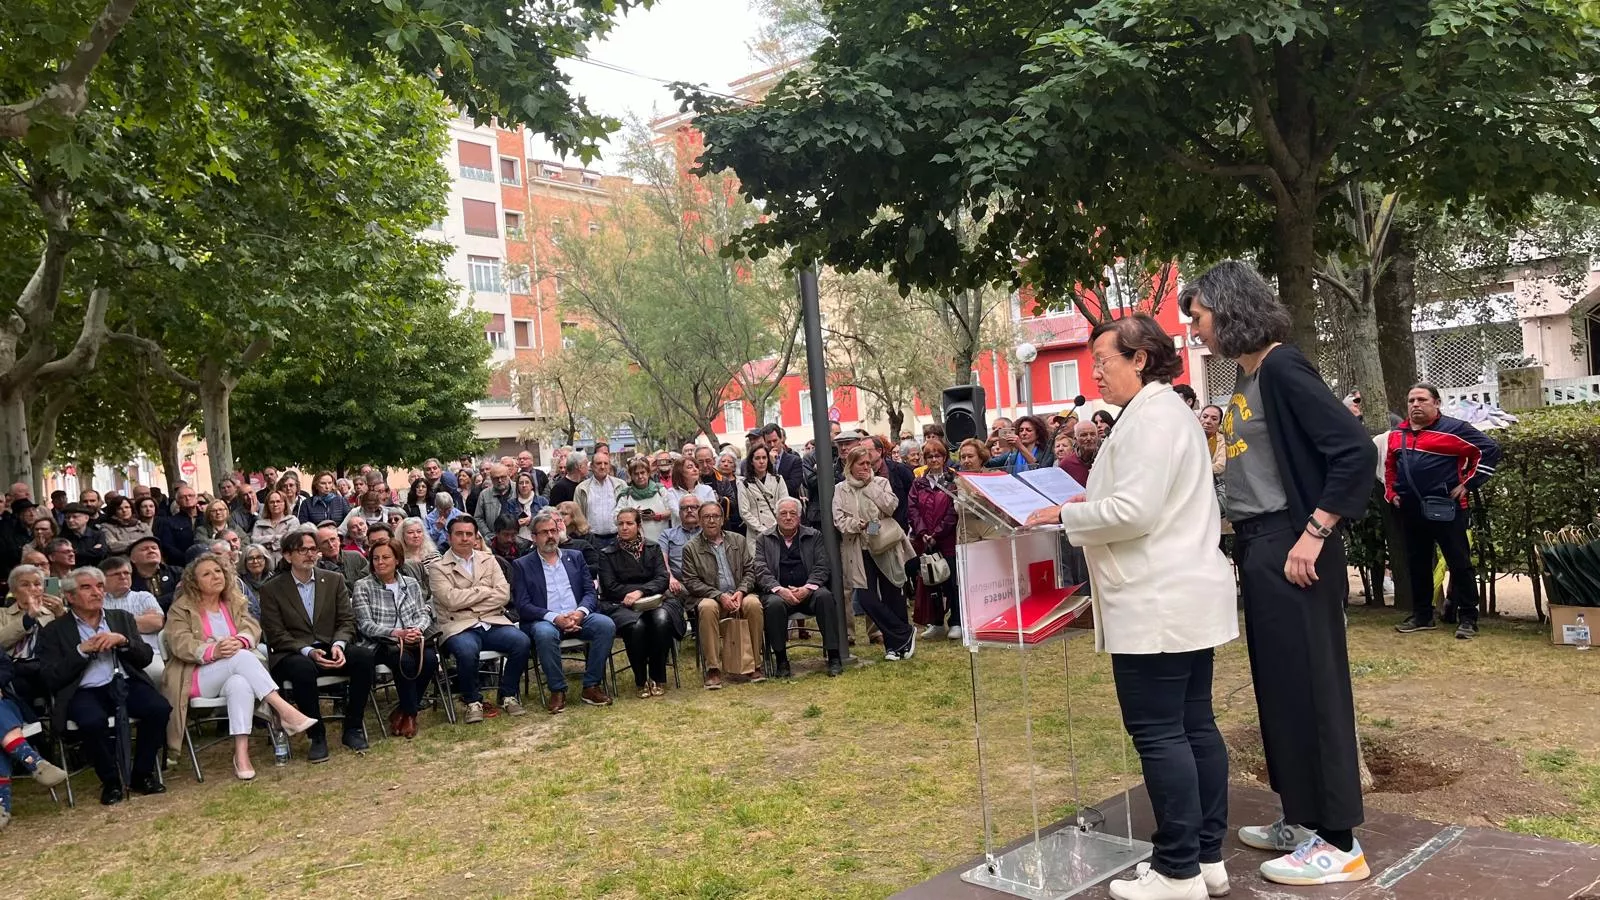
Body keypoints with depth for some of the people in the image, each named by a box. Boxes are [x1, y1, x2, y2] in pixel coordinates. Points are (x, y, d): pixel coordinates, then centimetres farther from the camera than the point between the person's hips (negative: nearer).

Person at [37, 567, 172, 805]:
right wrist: (82, 650, -10)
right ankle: (111, 781, -10)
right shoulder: (54, 631, 9)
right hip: (85, 692, -2)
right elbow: (50, 680, 0)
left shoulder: (122, 618, 18)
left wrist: (123, 641, -6)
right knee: (93, 721, -36)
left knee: (159, 708, -27)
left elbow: (145, 658, 12)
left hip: (125, 684, 3)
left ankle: (142, 774, -6)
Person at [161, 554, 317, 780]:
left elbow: (252, 628, 2)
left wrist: (240, 641, -24)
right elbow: (180, 644, -10)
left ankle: (241, 754, -44)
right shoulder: (181, 608, 5)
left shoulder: (236, 603, 18)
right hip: (197, 679, -3)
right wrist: (213, 651, -29)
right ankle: (285, 711, -42)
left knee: (241, 684, -37)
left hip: (235, 674, 3)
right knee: (240, 657, -34)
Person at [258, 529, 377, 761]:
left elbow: (347, 621, 6)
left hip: (330, 649, 3)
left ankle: (353, 728, -14)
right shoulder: (271, 589, 1)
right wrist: (308, 651, -20)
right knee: (303, 668, -38)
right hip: (292, 654, -3)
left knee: (365, 656, -27)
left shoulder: (334, 580, 10)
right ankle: (317, 736, -21)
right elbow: (276, 635, -4)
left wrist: (338, 645, -16)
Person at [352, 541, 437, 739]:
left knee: (429, 658, -29)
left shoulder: (411, 584, 16)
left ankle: (402, 711, -9)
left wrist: (417, 629, -14)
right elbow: (365, 625, -6)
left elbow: (423, 613, 11)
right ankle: (410, 714, -13)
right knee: (405, 659, -35)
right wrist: (397, 633, -21)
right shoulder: (363, 587, 3)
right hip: (380, 644, -4)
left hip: (413, 640, 4)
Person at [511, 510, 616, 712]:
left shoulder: (575, 557, 18)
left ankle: (591, 686, -15)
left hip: (579, 618, 3)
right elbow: (523, 606, -1)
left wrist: (580, 612, -12)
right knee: (545, 633, -37)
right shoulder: (523, 565, 9)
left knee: (606, 625, -26)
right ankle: (557, 691, -19)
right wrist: (555, 618, -17)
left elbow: (591, 592, 11)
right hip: (545, 620, -3)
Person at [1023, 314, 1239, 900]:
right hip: (1185, 597, 11)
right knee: (1195, 726, 13)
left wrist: (1066, 515, -10)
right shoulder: (1168, 410, 19)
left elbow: (1135, 511, -22)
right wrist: (1089, 504, 13)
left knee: (1159, 735, -4)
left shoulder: (1150, 415, -14)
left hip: (1156, 606, -11)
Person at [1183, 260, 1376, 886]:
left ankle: (1338, 842, 9)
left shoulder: (1282, 370, -14)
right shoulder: (1247, 379, 13)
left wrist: (1313, 534, -20)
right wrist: (1246, 539, 12)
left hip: (1289, 549, -9)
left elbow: (1357, 451, -20)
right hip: (1258, 549, 9)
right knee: (1278, 686, 15)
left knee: (1309, 686, -2)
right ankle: (1303, 819, 28)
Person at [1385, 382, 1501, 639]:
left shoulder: (1453, 429, -7)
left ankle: (1467, 618, 7)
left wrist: (1468, 483, -11)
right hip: (1410, 510, 6)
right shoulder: (1396, 435, 12)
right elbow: (1390, 467, 27)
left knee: (1459, 564, 0)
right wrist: (1391, 493, 15)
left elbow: (1489, 449, -9)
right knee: (1417, 565, 12)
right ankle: (1422, 616, 23)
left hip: (1445, 509, -6)